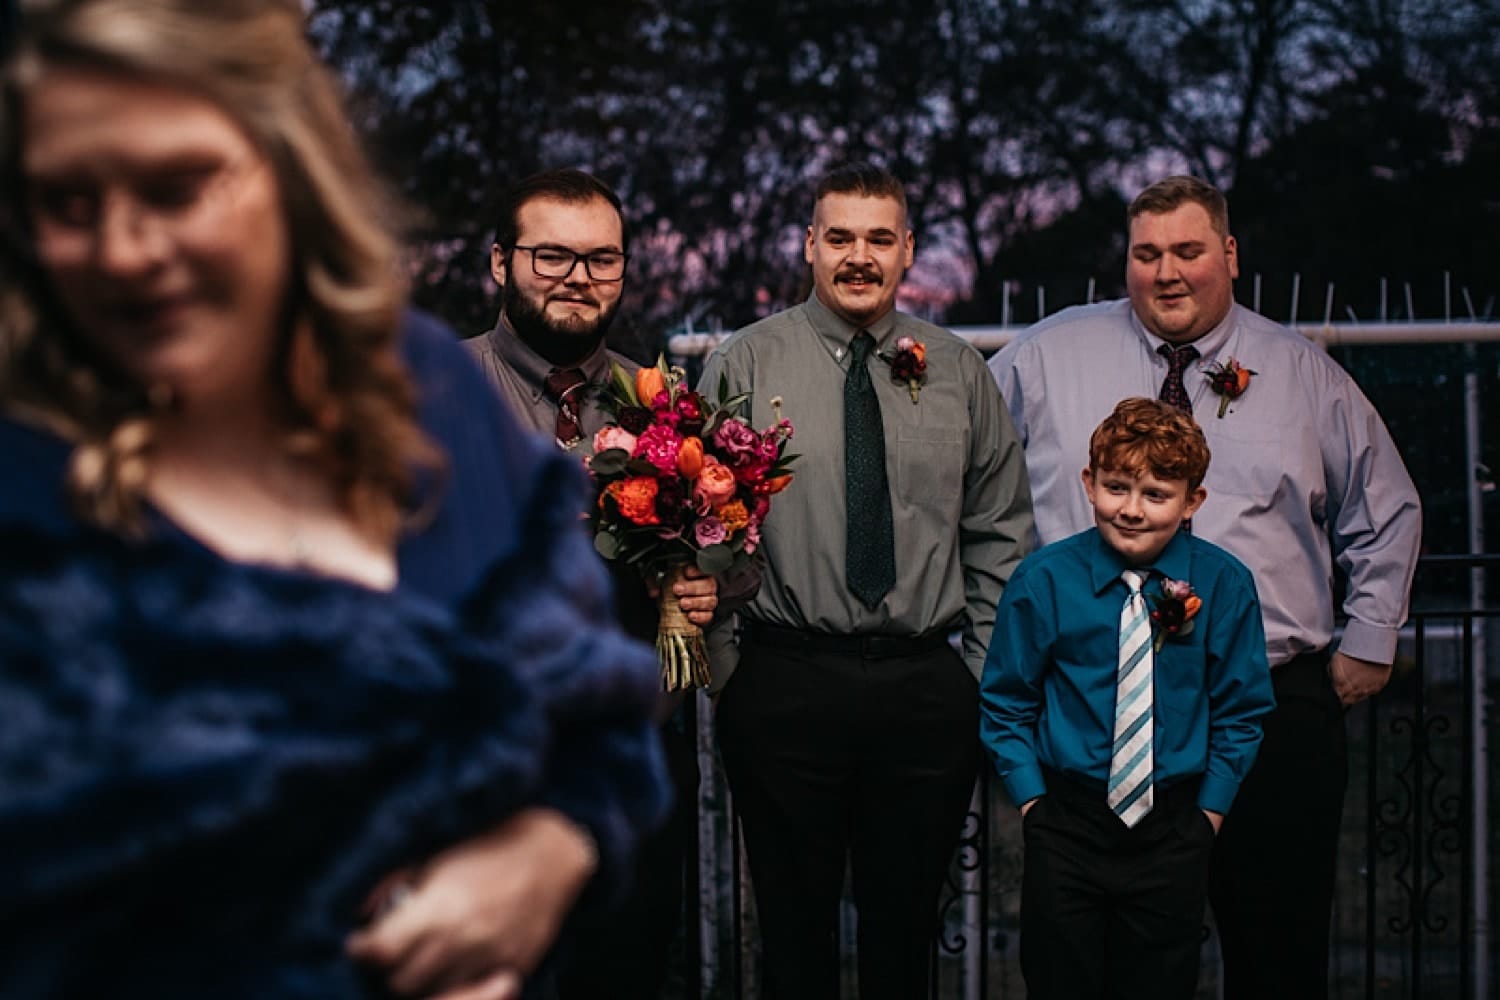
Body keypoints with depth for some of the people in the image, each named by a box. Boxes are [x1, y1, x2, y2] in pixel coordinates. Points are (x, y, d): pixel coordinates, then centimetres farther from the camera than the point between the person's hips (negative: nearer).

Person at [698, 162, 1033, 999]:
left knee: (907, 926, 11)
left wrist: (984, 666, 6)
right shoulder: (745, 365, 1)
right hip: (785, 680, -2)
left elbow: (1002, 533, 11)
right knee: (795, 926, 8)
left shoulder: (958, 371, 8)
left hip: (930, 687, 2)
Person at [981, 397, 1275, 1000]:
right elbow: (1005, 705, 3)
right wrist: (1033, 801, -3)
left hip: (1174, 835, 1)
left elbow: (1241, 712, 5)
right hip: (1066, 828, -1)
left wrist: (1210, 809, 0)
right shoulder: (1044, 580, -6)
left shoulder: (1223, 584, -4)